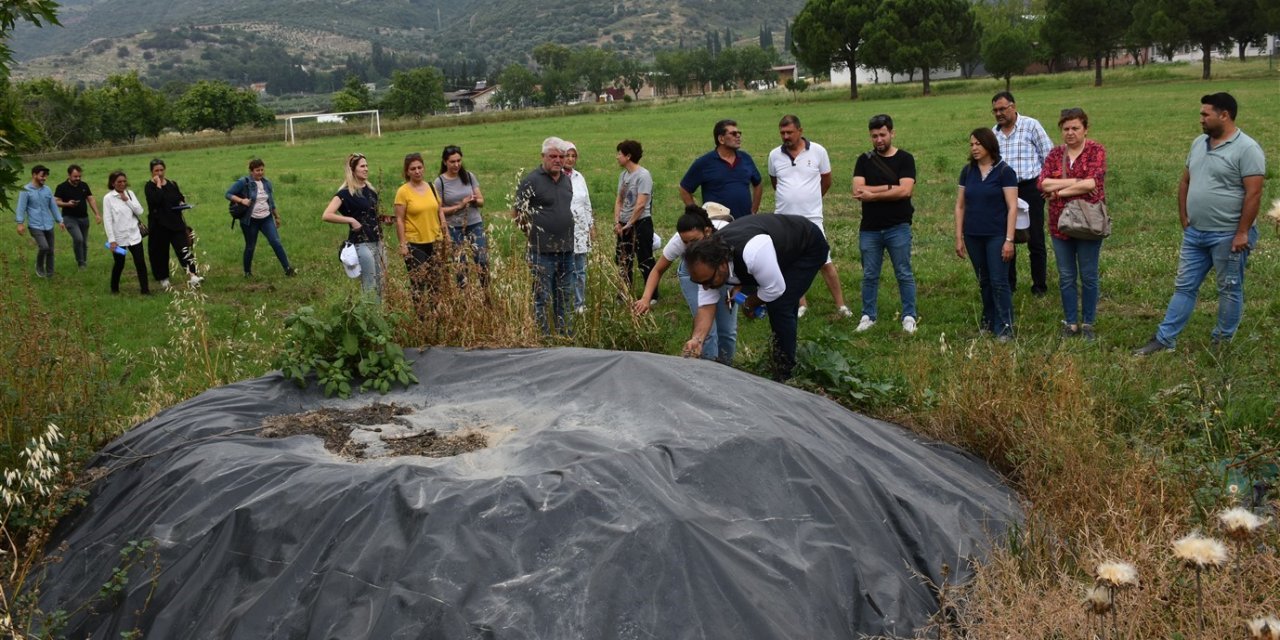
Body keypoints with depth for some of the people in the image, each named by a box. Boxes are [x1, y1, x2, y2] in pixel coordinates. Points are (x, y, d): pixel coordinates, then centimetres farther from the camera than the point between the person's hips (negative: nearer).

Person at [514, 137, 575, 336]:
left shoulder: (567, 180, 10)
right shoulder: (532, 181, -10)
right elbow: (517, 213, -8)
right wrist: (533, 233, -5)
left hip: (566, 249, 7)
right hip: (542, 251, -7)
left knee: (564, 295, 16)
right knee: (542, 296, -1)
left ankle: (564, 332, 28)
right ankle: (543, 334, 6)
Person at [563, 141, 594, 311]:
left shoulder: (579, 177, 12)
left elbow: (587, 203, 18)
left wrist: (592, 226, 17)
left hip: (580, 229, 6)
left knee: (580, 270, 9)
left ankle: (580, 304, 19)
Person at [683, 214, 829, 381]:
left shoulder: (752, 252, -45)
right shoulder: (707, 266, -20)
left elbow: (775, 289, -33)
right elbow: (706, 307, -17)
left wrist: (749, 304, -13)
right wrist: (697, 339, -34)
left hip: (808, 247, -7)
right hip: (783, 245, 7)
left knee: (779, 307, -16)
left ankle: (784, 375, -1)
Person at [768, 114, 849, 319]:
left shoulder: (817, 151, -4)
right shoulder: (775, 155, 1)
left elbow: (826, 181, 9)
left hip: (812, 218, -2)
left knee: (825, 262, -3)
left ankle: (840, 305, 4)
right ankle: (801, 305, 22)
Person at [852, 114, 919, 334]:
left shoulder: (905, 159, 0)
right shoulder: (864, 160, 7)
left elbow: (905, 191, -14)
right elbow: (857, 191, -7)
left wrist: (873, 194, -12)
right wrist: (890, 187, -12)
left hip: (898, 227, -2)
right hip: (869, 229, 3)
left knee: (904, 274, 3)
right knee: (869, 275, 9)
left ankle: (909, 316, 10)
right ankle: (868, 316, 18)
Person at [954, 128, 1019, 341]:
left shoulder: (1004, 171, -7)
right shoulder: (967, 171, 6)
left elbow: (1012, 207, -8)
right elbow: (960, 205, 10)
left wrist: (1009, 239, -13)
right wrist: (959, 237, 6)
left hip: (996, 235, -4)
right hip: (973, 236, 4)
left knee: (999, 282, -5)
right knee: (984, 282, 12)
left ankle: (1005, 328, 1)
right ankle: (988, 322, 24)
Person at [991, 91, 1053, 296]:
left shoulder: (1031, 125, -3)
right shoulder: (994, 133, 11)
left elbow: (1048, 156, -2)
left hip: (1029, 188, -4)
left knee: (1035, 240, 1)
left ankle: (1039, 286, 11)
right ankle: (1009, 284, 20)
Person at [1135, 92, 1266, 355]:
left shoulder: (1246, 149, -14)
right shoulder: (1199, 143, 9)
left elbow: (1254, 193, -18)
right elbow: (1185, 182, 17)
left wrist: (1242, 233, -19)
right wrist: (1183, 218, 10)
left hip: (1228, 235, -7)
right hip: (1194, 233, 7)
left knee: (1229, 290, 7)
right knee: (1184, 286, 9)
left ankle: (1222, 342, 19)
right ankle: (1165, 339, 13)